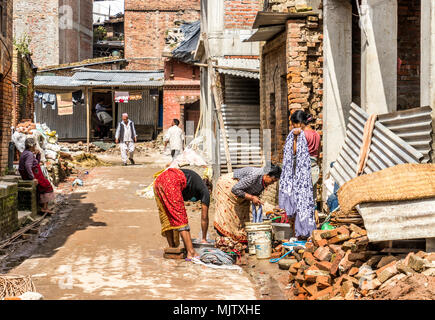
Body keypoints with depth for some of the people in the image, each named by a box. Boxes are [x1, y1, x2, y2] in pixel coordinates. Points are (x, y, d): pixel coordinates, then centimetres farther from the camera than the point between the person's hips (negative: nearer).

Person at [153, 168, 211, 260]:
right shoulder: (205, 190, 18)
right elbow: (204, 218, 22)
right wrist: (204, 239, 33)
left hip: (159, 180, 7)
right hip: (171, 182, -7)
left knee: (167, 218, 16)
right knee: (180, 218, -5)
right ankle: (191, 253, -8)